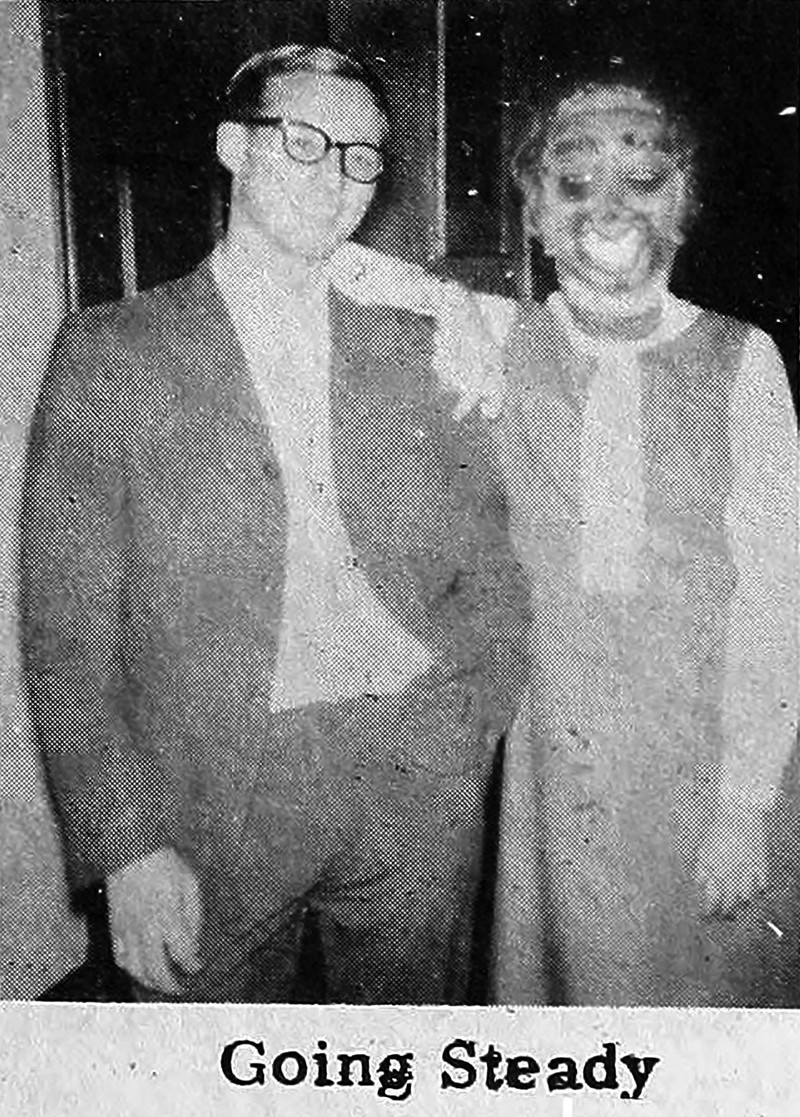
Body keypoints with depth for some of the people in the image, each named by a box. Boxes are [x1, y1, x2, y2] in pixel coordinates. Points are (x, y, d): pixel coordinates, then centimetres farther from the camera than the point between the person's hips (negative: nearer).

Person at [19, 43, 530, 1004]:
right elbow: (66, 627, -4)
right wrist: (126, 843, -10)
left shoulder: (420, 346, 8)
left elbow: (490, 568, 12)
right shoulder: (109, 352, 0)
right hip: (208, 800, -2)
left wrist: (469, 721, -2)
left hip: (419, 787, 3)